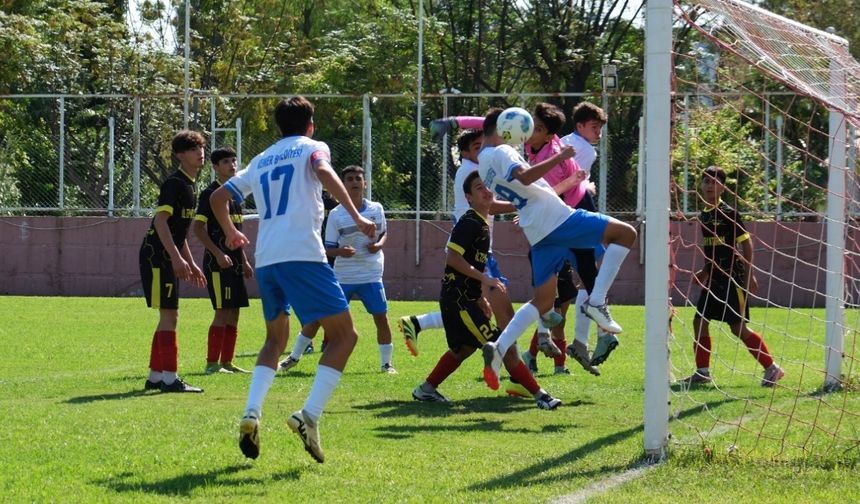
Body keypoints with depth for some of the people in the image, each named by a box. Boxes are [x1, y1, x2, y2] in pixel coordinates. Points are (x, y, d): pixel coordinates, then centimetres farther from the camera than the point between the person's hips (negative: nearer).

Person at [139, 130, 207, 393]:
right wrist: (177, 258, -27)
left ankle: (155, 376, 18)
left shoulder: (190, 185, 17)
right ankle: (169, 378, -10)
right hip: (157, 255, -10)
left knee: (169, 316, 12)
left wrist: (190, 263, 25)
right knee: (169, 315, -11)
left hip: (169, 259, 10)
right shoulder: (174, 183, -13)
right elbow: (160, 220, -22)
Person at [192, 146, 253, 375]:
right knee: (223, 312, -11)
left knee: (234, 313, 8)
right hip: (217, 262, -9)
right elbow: (198, 227, -14)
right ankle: (212, 363, -8)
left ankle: (227, 362, 13)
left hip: (233, 263, 9)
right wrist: (218, 254, -20)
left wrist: (244, 261, 20)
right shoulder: (210, 193, -8)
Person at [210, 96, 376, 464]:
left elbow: (218, 197, 28)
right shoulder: (312, 148, 9)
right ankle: (310, 415, -15)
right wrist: (356, 216, -19)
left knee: (276, 339, 23)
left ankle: (251, 414, 1)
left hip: (265, 259, 6)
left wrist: (231, 232, 46)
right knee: (343, 335, 2)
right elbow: (324, 172, -13)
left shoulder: (261, 161, 25)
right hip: (302, 254, -6)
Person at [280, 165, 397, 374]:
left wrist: (379, 244, -5)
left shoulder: (376, 209, 0)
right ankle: (294, 356, 12)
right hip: (342, 276, -1)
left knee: (381, 317, -5)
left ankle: (386, 363, 11)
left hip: (371, 276, 1)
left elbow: (384, 232, 17)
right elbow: (329, 248, -2)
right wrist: (340, 251, -24)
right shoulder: (336, 215, -5)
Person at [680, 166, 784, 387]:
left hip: (732, 278, -8)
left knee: (739, 327, -8)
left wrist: (749, 275, -15)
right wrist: (705, 271, 18)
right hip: (715, 278, 8)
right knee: (699, 321, 4)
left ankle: (772, 368, 1)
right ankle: (702, 371, 14)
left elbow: (746, 242, -12)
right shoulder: (704, 215, 11)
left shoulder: (728, 213, -11)